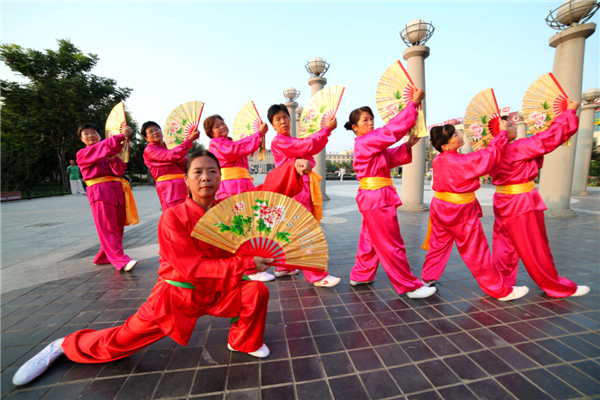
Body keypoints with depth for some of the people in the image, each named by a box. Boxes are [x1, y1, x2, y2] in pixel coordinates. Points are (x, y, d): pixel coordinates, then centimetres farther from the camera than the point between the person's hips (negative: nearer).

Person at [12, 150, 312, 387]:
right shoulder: (173, 217, -22)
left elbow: (264, 192, -20)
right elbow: (192, 268, -27)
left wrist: (293, 168, -38)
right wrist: (244, 264, -32)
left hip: (217, 289, 3)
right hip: (178, 293, -3)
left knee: (257, 291, -15)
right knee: (121, 341, 10)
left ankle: (243, 342, 13)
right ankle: (63, 347, 42)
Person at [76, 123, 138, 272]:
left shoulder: (110, 152, 21)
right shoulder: (82, 154, 7)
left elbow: (120, 170, 6)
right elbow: (102, 148, -12)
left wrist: (114, 160, -13)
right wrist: (121, 135, -19)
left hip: (117, 191, 5)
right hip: (99, 192, -5)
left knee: (117, 227, 7)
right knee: (108, 228, -10)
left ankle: (103, 257, 22)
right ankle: (121, 260, -12)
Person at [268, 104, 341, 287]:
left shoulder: (293, 141, 21)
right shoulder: (278, 141, -8)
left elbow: (313, 148, 12)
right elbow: (307, 146, -17)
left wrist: (326, 131, 1)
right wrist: (327, 129, -9)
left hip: (303, 188, 10)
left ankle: (284, 267, 29)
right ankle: (316, 276, -1)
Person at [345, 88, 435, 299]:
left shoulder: (370, 145, 16)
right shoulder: (365, 142, -13)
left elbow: (390, 158, 13)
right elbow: (391, 129, -19)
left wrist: (408, 146, 0)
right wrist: (414, 102, -13)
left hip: (373, 197, 11)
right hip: (376, 197, -11)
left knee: (370, 240, 19)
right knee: (391, 245, -1)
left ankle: (360, 276, 32)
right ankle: (409, 286, 11)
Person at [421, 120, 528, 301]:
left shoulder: (438, 160, 2)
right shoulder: (461, 161, -23)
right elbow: (490, 154, -16)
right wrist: (502, 132, -1)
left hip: (440, 208, 7)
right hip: (460, 213, -7)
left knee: (438, 245, 19)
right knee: (477, 254, 6)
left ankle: (428, 278, 30)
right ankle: (501, 291, 24)